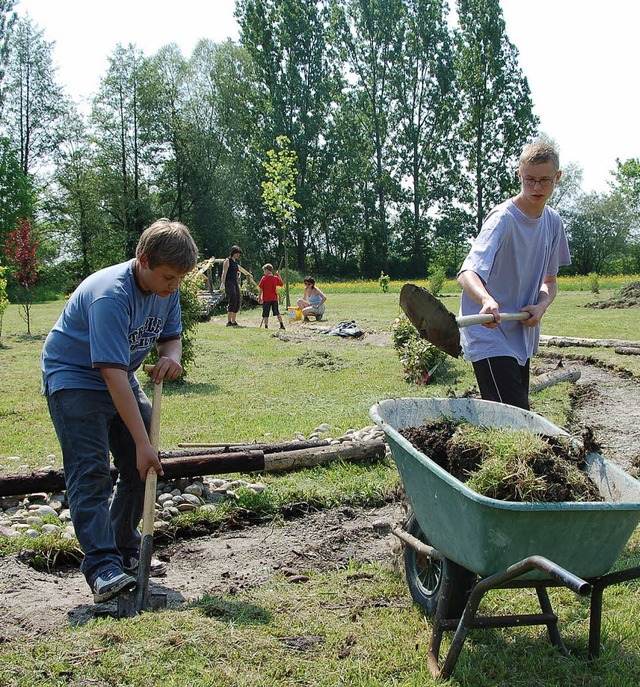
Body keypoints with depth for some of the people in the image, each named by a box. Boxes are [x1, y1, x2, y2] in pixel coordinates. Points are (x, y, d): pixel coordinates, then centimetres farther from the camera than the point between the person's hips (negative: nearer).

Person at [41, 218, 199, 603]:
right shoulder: (111, 295, -32)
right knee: (91, 472, -17)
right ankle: (102, 567, -17)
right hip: (74, 379, -8)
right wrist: (143, 443, -34)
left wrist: (171, 356, -19)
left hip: (122, 379, 8)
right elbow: (113, 374, -35)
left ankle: (126, 553, 21)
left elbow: (171, 336, 9)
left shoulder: (167, 289, -7)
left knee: (142, 468, 7)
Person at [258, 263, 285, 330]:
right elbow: (282, 284, 18)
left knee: (265, 314, -1)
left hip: (266, 299, -4)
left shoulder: (264, 278, -7)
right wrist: (279, 275, 22)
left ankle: (266, 327, -9)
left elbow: (261, 288, -6)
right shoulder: (276, 278, 2)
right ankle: (282, 325, 17)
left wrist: (260, 298, 0)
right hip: (274, 298, 4)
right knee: (277, 313, 17)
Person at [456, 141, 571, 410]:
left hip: (522, 335, 8)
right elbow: (467, 273, -31)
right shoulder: (503, 218, -17)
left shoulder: (553, 221, 7)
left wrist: (542, 305, -7)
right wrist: (487, 300, -52)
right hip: (489, 333, -8)